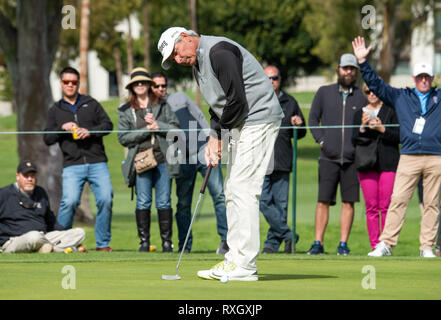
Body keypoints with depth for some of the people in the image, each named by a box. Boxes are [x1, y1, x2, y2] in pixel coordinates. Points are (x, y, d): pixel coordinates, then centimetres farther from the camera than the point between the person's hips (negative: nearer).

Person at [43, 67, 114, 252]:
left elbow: (108, 125, 9)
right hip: (72, 165, -1)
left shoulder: (91, 104, 16)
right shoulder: (55, 110, 17)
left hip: (97, 162, 1)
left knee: (106, 199, -11)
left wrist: (90, 132, -8)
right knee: (70, 201, -19)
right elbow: (47, 139, 12)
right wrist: (62, 128, -6)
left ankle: (103, 243, 0)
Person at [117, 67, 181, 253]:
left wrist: (157, 125, -8)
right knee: (143, 202, -5)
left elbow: (176, 129, 8)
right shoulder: (126, 111, 11)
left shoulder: (162, 106, 13)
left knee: (164, 202, -2)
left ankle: (167, 241, 2)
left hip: (163, 159, 0)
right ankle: (144, 241, 1)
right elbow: (123, 138, 3)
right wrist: (146, 130, -6)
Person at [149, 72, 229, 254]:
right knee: (183, 204, 1)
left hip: (203, 152, -1)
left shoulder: (180, 98, 12)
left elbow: (200, 118, 13)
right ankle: (184, 246, 8)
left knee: (219, 195, -12)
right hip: (183, 160, 1)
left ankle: (226, 238, -14)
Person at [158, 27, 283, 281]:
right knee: (233, 192, 10)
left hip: (258, 120, -11)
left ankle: (244, 266, -12)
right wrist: (214, 137, 4)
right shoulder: (198, 64, 17)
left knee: (243, 190, -12)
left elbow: (237, 98, -21)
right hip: (241, 125, 11)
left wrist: (223, 128, -8)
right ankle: (237, 259, 13)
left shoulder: (219, 51, -16)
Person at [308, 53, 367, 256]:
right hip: (328, 157, 0)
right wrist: (321, 141, -2)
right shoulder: (324, 93, 9)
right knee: (323, 201, -4)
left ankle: (343, 244, 4)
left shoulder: (362, 97, 9)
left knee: (348, 202, 0)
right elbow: (313, 119, 11)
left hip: (352, 159, 0)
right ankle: (318, 243, -1)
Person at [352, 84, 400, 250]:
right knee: (371, 207, -1)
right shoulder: (360, 113, 15)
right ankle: (374, 246, 2)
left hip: (388, 164, -2)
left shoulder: (391, 110, 7)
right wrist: (363, 127, -8)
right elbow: (354, 140, 9)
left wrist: (382, 129, -13)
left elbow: (400, 136, 0)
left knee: (386, 207, -7)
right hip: (367, 165, 2)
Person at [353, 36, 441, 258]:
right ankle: (386, 243, -7)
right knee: (398, 200, -7)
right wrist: (363, 62, 8)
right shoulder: (400, 97, 16)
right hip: (409, 157, 0)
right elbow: (376, 84, 15)